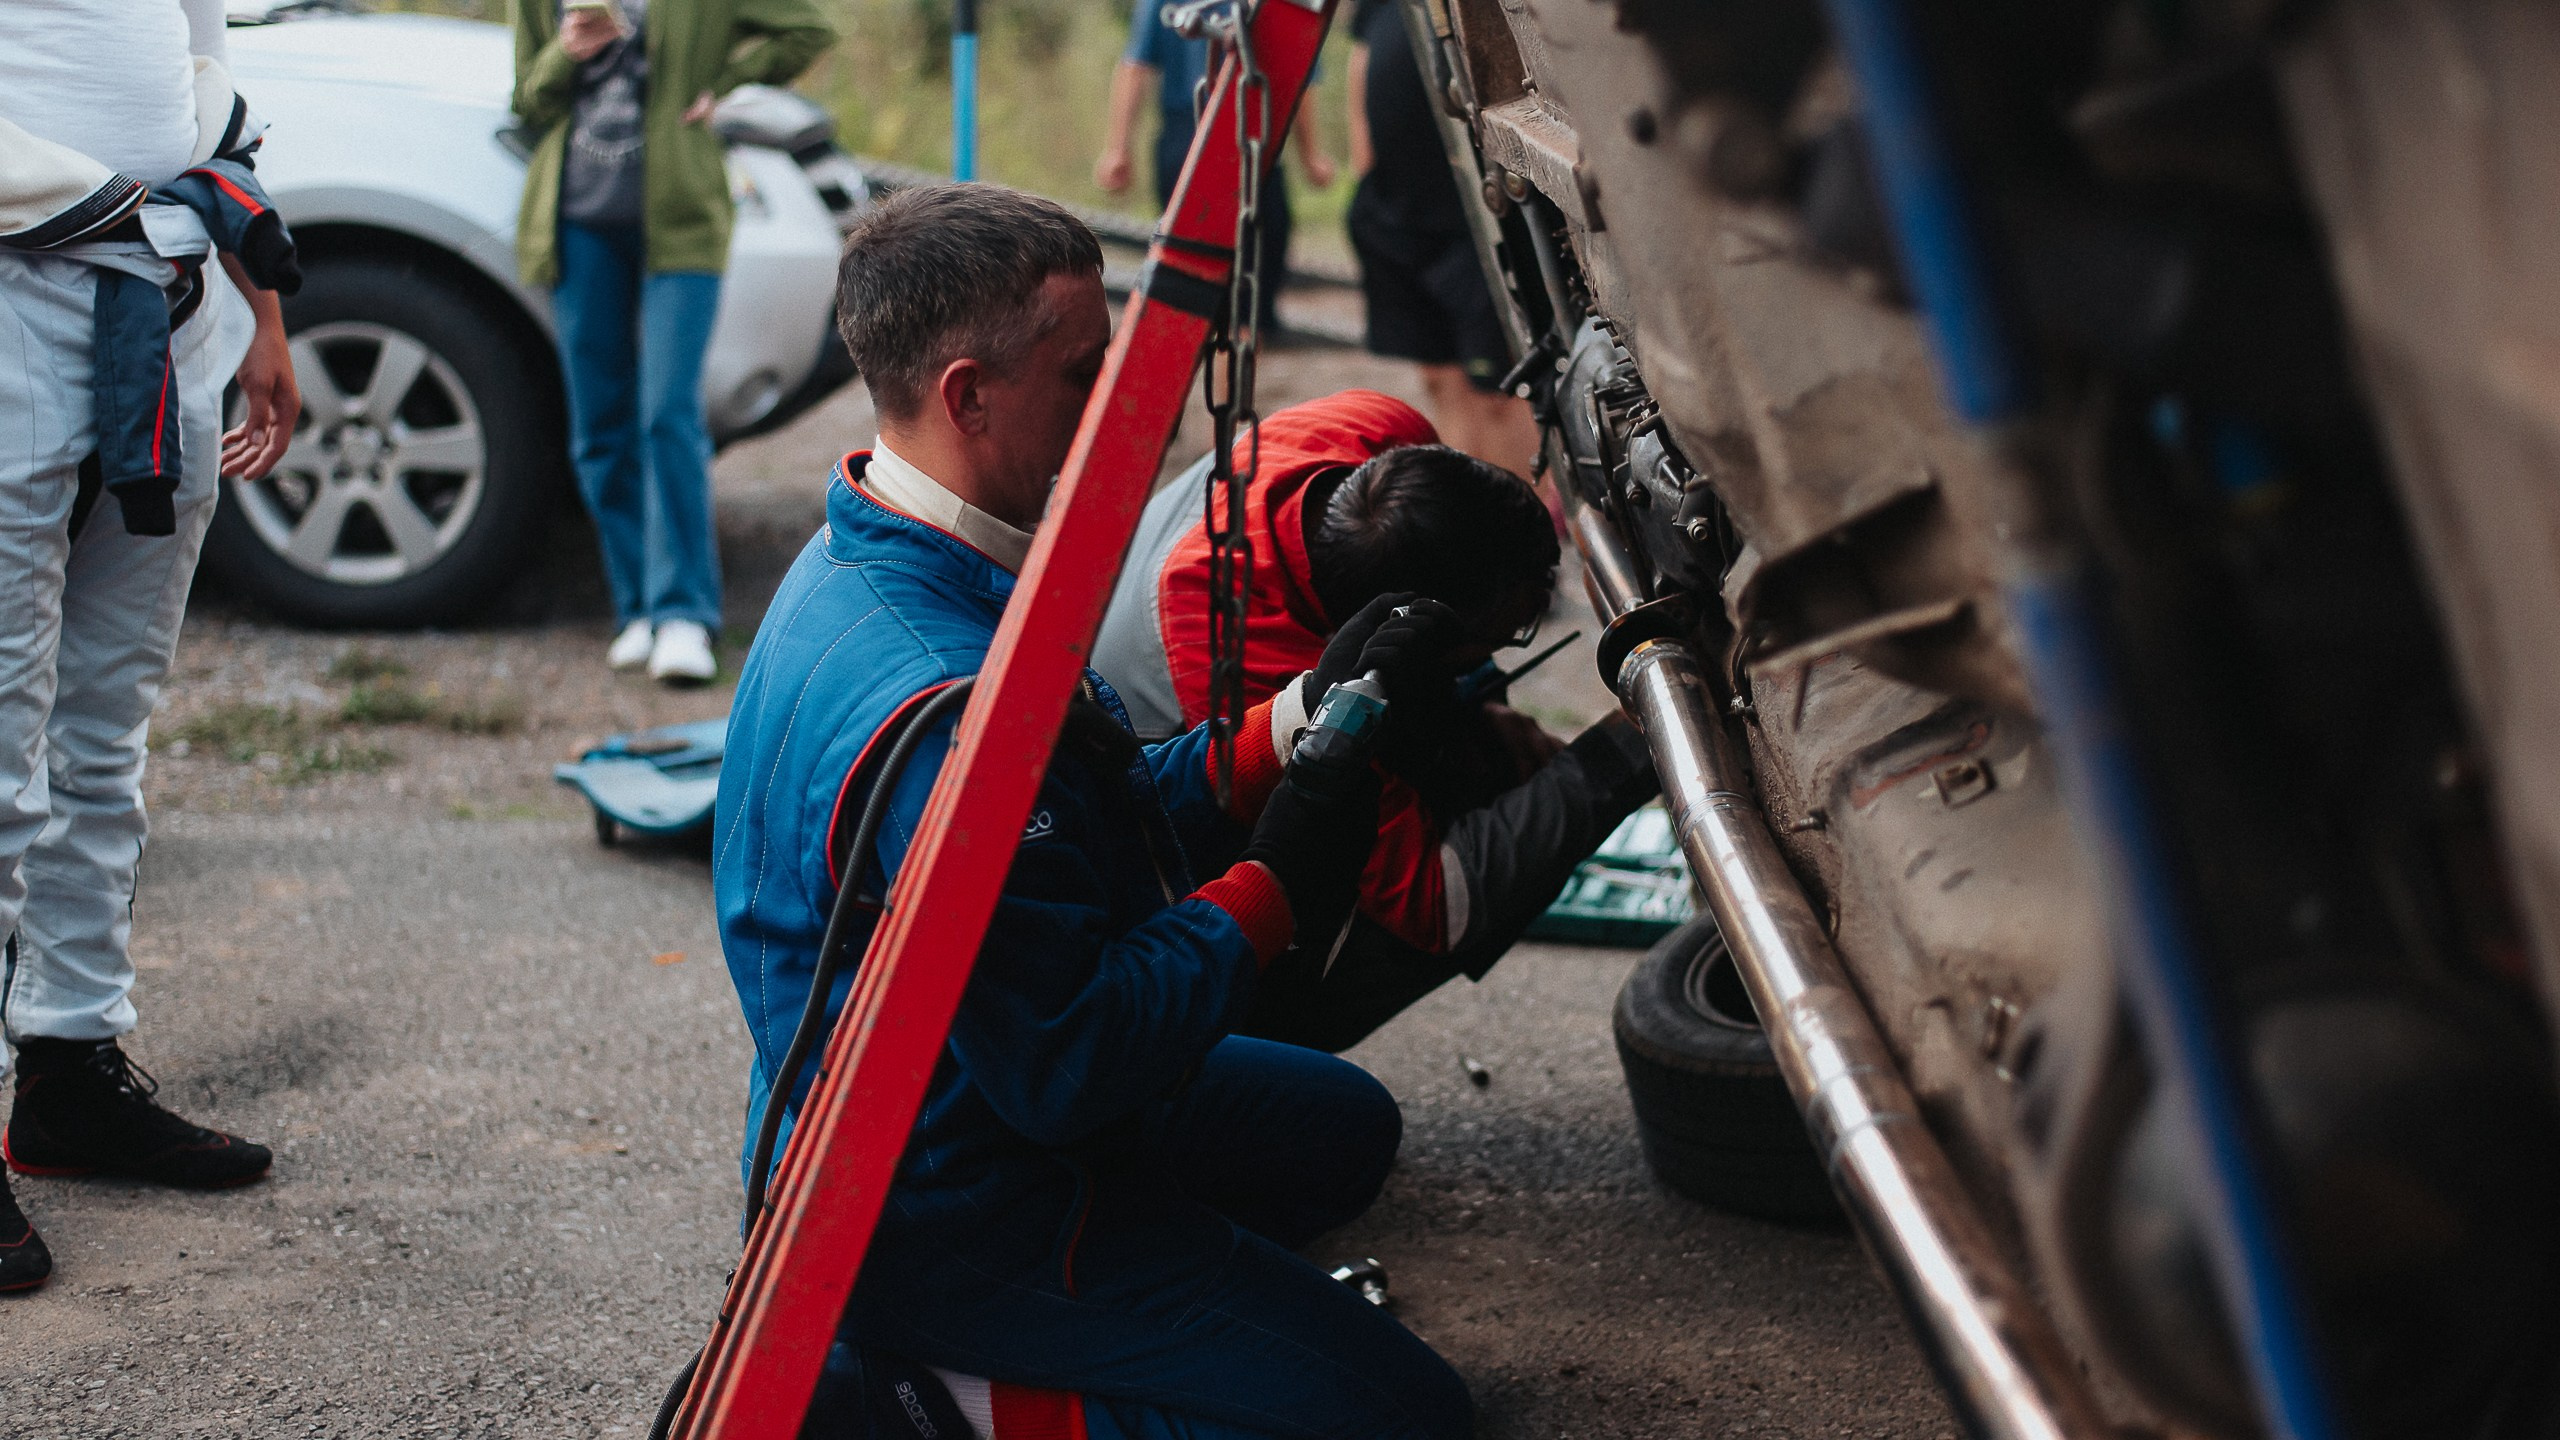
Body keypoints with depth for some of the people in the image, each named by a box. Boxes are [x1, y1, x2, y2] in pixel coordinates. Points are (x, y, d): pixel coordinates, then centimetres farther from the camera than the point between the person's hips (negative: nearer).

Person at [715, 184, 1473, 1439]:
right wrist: (1274, 891, -17)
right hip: (945, 1213, -10)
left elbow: (1124, 814, 9)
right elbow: (1065, 1064, -27)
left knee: (1346, 1129, 26)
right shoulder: (933, 709, -32)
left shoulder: (868, 566, 2)